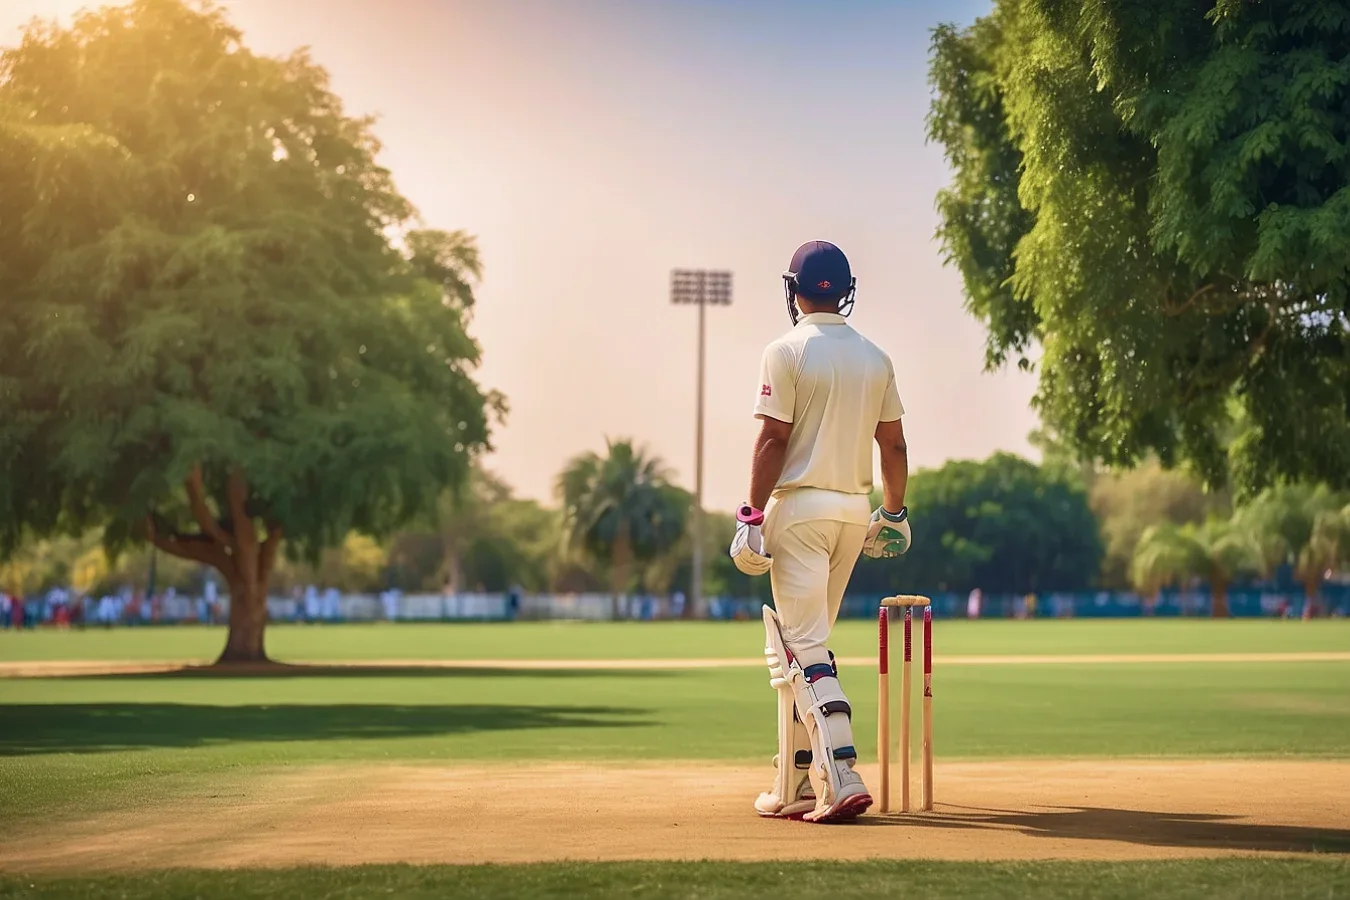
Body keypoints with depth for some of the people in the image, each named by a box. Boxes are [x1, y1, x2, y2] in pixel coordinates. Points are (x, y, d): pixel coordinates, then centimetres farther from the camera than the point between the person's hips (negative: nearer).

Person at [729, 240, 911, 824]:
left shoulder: (787, 352, -8)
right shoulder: (875, 358, 9)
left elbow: (773, 440, -14)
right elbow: (894, 444, 10)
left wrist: (754, 514, -12)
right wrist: (894, 512, 19)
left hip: (800, 508, -6)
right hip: (856, 510, 6)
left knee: (803, 647, -8)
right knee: (806, 641, 16)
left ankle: (840, 779, -21)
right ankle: (796, 785, 19)